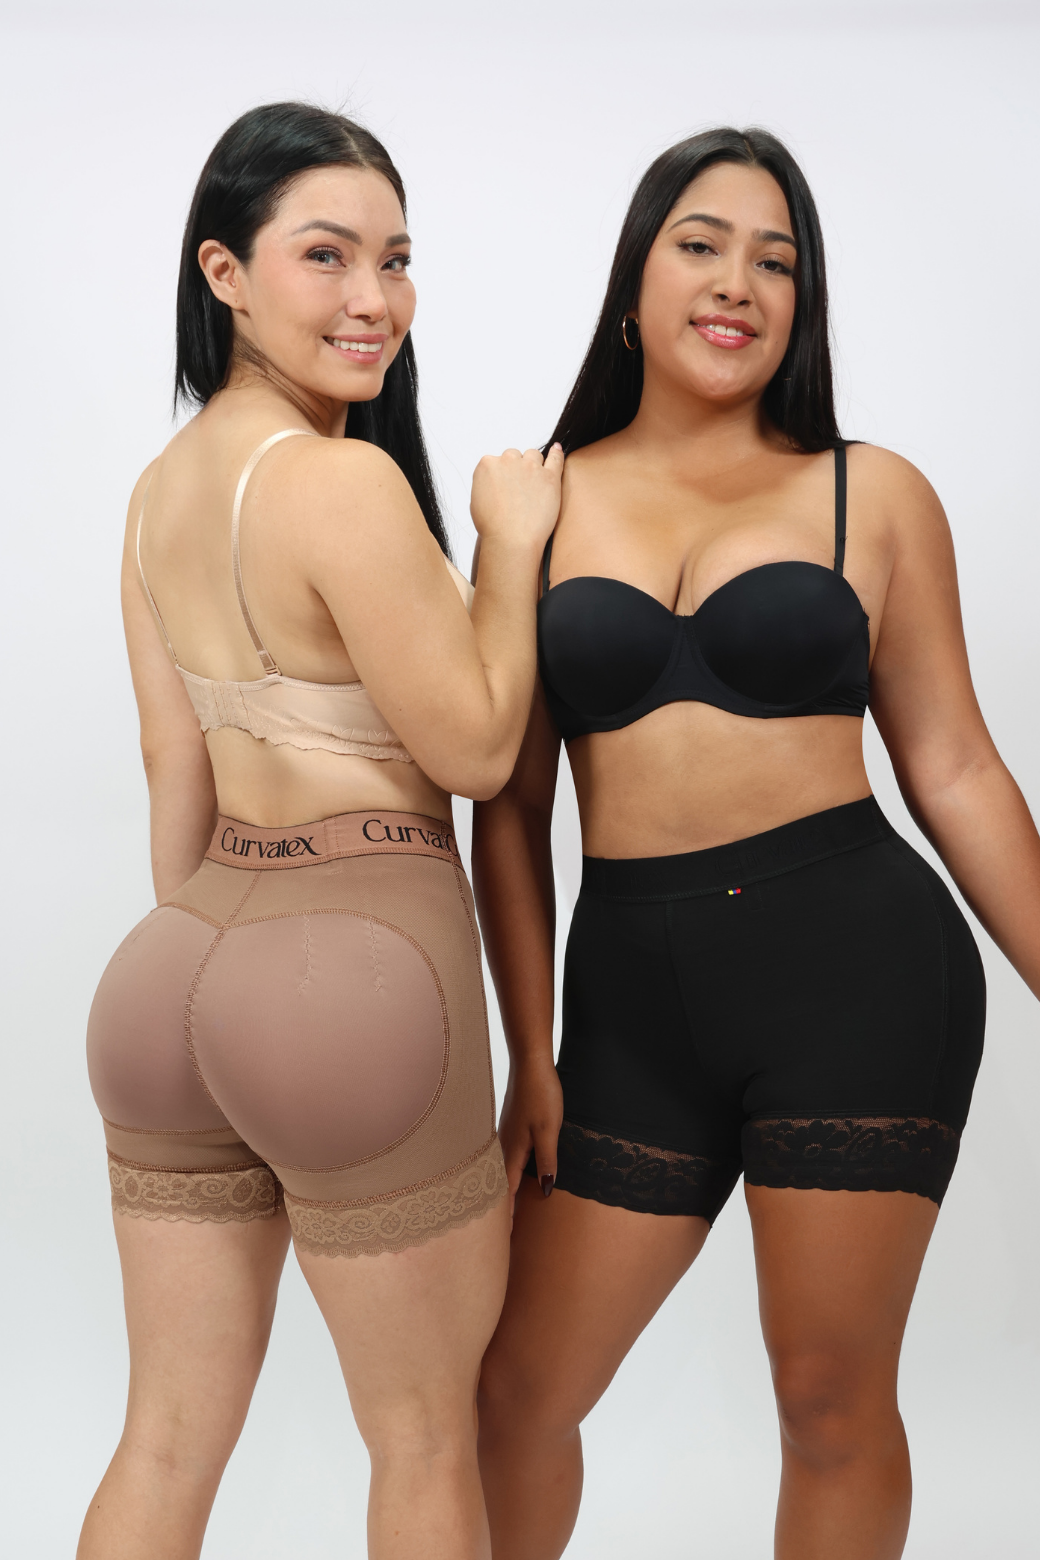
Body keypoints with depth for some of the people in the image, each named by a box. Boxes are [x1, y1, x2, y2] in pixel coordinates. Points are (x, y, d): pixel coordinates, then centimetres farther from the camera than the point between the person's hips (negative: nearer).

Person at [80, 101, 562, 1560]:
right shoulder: (347, 478, -16)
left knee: (168, 1439, 17)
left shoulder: (162, 486, 10)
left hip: (177, 959, 8)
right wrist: (513, 540, 0)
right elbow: (477, 747, -10)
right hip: (353, 968, -8)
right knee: (428, 1440, 13)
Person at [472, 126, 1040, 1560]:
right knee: (520, 1389, 10)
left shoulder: (872, 496, 5)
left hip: (855, 960, -2)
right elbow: (510, 806, 8)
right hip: (637, 994, 2)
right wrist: (531, 1054, 5)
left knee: (831, 1399, 7)